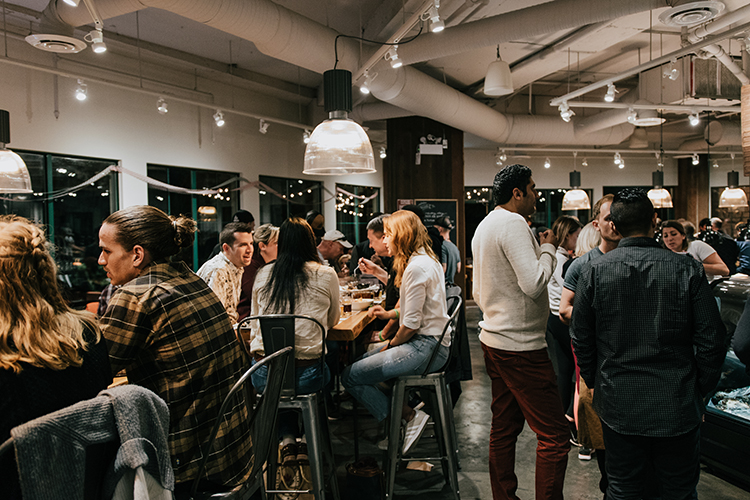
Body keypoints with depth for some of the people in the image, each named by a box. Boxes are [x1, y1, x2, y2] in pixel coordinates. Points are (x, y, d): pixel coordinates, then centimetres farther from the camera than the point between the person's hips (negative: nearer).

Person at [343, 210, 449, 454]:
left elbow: (411, 324, -19)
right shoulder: (428, 259, 13)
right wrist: (392, 313, 22)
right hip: (431, 342, 11)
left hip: (425, 347, -11)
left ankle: (410, 416, -5)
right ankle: (409, 411, 12)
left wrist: (391, 344, -3)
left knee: (351, 376, -10)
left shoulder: (416, 267, -18)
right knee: (362, 362, 18)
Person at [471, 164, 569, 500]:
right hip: (520, 345, -10)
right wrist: (549, 248, -8)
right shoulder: (513, 223, -15)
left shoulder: (484, 226, 16)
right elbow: (534, 283, -23)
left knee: (503, 429, 16)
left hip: (493, 338, 10)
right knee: (554, 436, -3)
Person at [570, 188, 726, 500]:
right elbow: (711, 342, -6)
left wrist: (594, 382, 12)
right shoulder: (688, 270, -9)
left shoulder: (594, 271, -8)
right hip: (677, 405, 0)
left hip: (618, 404, 1)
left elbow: (581, 340, -3)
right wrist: (700, 391, 7)